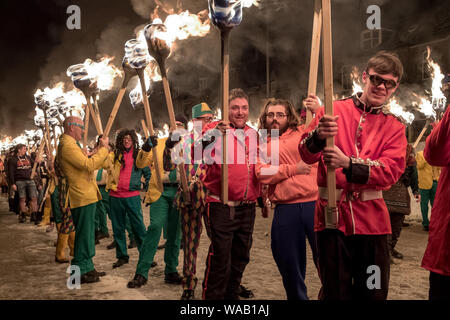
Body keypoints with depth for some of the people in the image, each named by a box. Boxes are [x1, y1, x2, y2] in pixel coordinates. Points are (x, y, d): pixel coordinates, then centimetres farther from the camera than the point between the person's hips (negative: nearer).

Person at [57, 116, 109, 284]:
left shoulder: (70, 144, 18)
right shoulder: (68, 145, -17)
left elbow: (86, 164, 21)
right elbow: (89, 165, -26)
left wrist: (101, 148, 16)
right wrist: (104, 148, -17)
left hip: (85, 197, 11)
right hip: (82, 198, -11)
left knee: (87, 234, 17)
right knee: (84, 235, -3)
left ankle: (87, 268, 26)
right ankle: (79, 272, 6)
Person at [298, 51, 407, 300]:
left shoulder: (394, 127, 8)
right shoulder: (334, 111, 2)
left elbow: (391, 171, -8)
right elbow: (306, 155, -7)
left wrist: (348, 163, -24)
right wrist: (318, 136, -30)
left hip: (371, 219, 2)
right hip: (332, 216, -2)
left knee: (373, 292, 12)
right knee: (335, 292, 8)